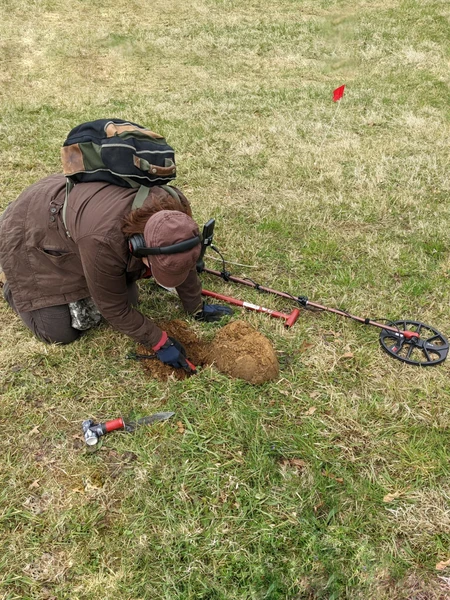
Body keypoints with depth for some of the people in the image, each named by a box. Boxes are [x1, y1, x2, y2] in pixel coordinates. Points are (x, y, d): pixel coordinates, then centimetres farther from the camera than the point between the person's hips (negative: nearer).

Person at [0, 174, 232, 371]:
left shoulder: (173, 207, -27)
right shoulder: (104, 241, -44)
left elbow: (185, 262, -7)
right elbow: (114, 308, -28)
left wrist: (196, 308, 2)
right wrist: (159, 343, -22)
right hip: (33, 231, -6)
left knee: (126, 297, 0)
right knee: (61, 332, -7)